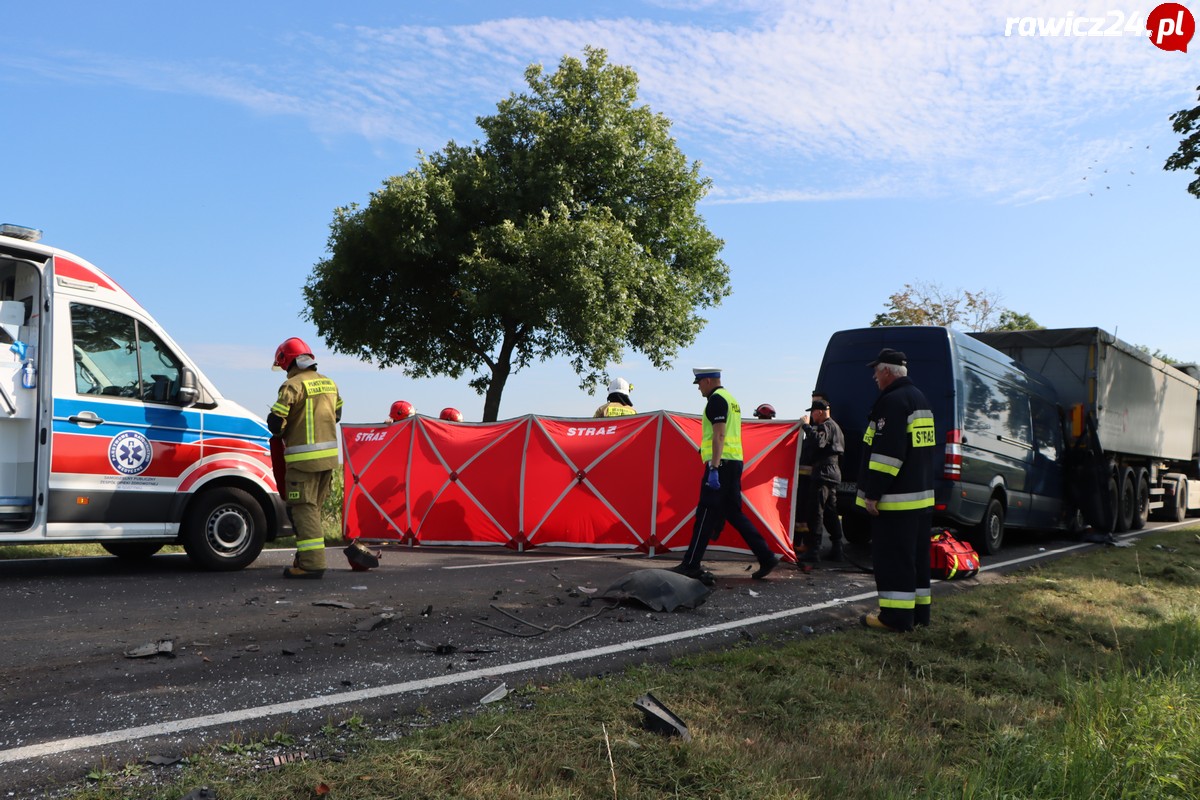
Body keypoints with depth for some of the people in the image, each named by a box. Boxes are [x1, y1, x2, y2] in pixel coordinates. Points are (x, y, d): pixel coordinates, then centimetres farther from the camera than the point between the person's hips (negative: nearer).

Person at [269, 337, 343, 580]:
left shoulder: (293, 385, -12)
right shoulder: (329, 383, 12)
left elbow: (275, 421, -15)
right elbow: (336, 415, 23)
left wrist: (281, 434, 6)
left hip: (304, 457, -8)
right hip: (329, 455, 8)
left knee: (303, 509, -5)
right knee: (313, 508, 16)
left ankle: (312, 563, -9)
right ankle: (307, 558, 22)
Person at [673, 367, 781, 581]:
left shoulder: (716, 399, -9)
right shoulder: (731, 399, 22)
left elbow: (719, 434, -18)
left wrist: (713, 468, -22)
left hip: (721, 463, -10)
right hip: (735, 462, 10)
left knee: (706, 514, -5)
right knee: (733, 512, 11)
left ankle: (691, 565, 0)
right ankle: (766, 557, 6)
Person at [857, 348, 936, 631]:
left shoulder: (892, 401, -16)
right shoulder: (920, 399, 17)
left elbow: (887, 452, -23)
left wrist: (873, 493, -19)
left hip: (896, 499, -10)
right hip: (921, 495, 10)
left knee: (892, 557, -6)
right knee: (916, 555, 15)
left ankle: (896, 615, -4)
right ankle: (918, 610, 21)